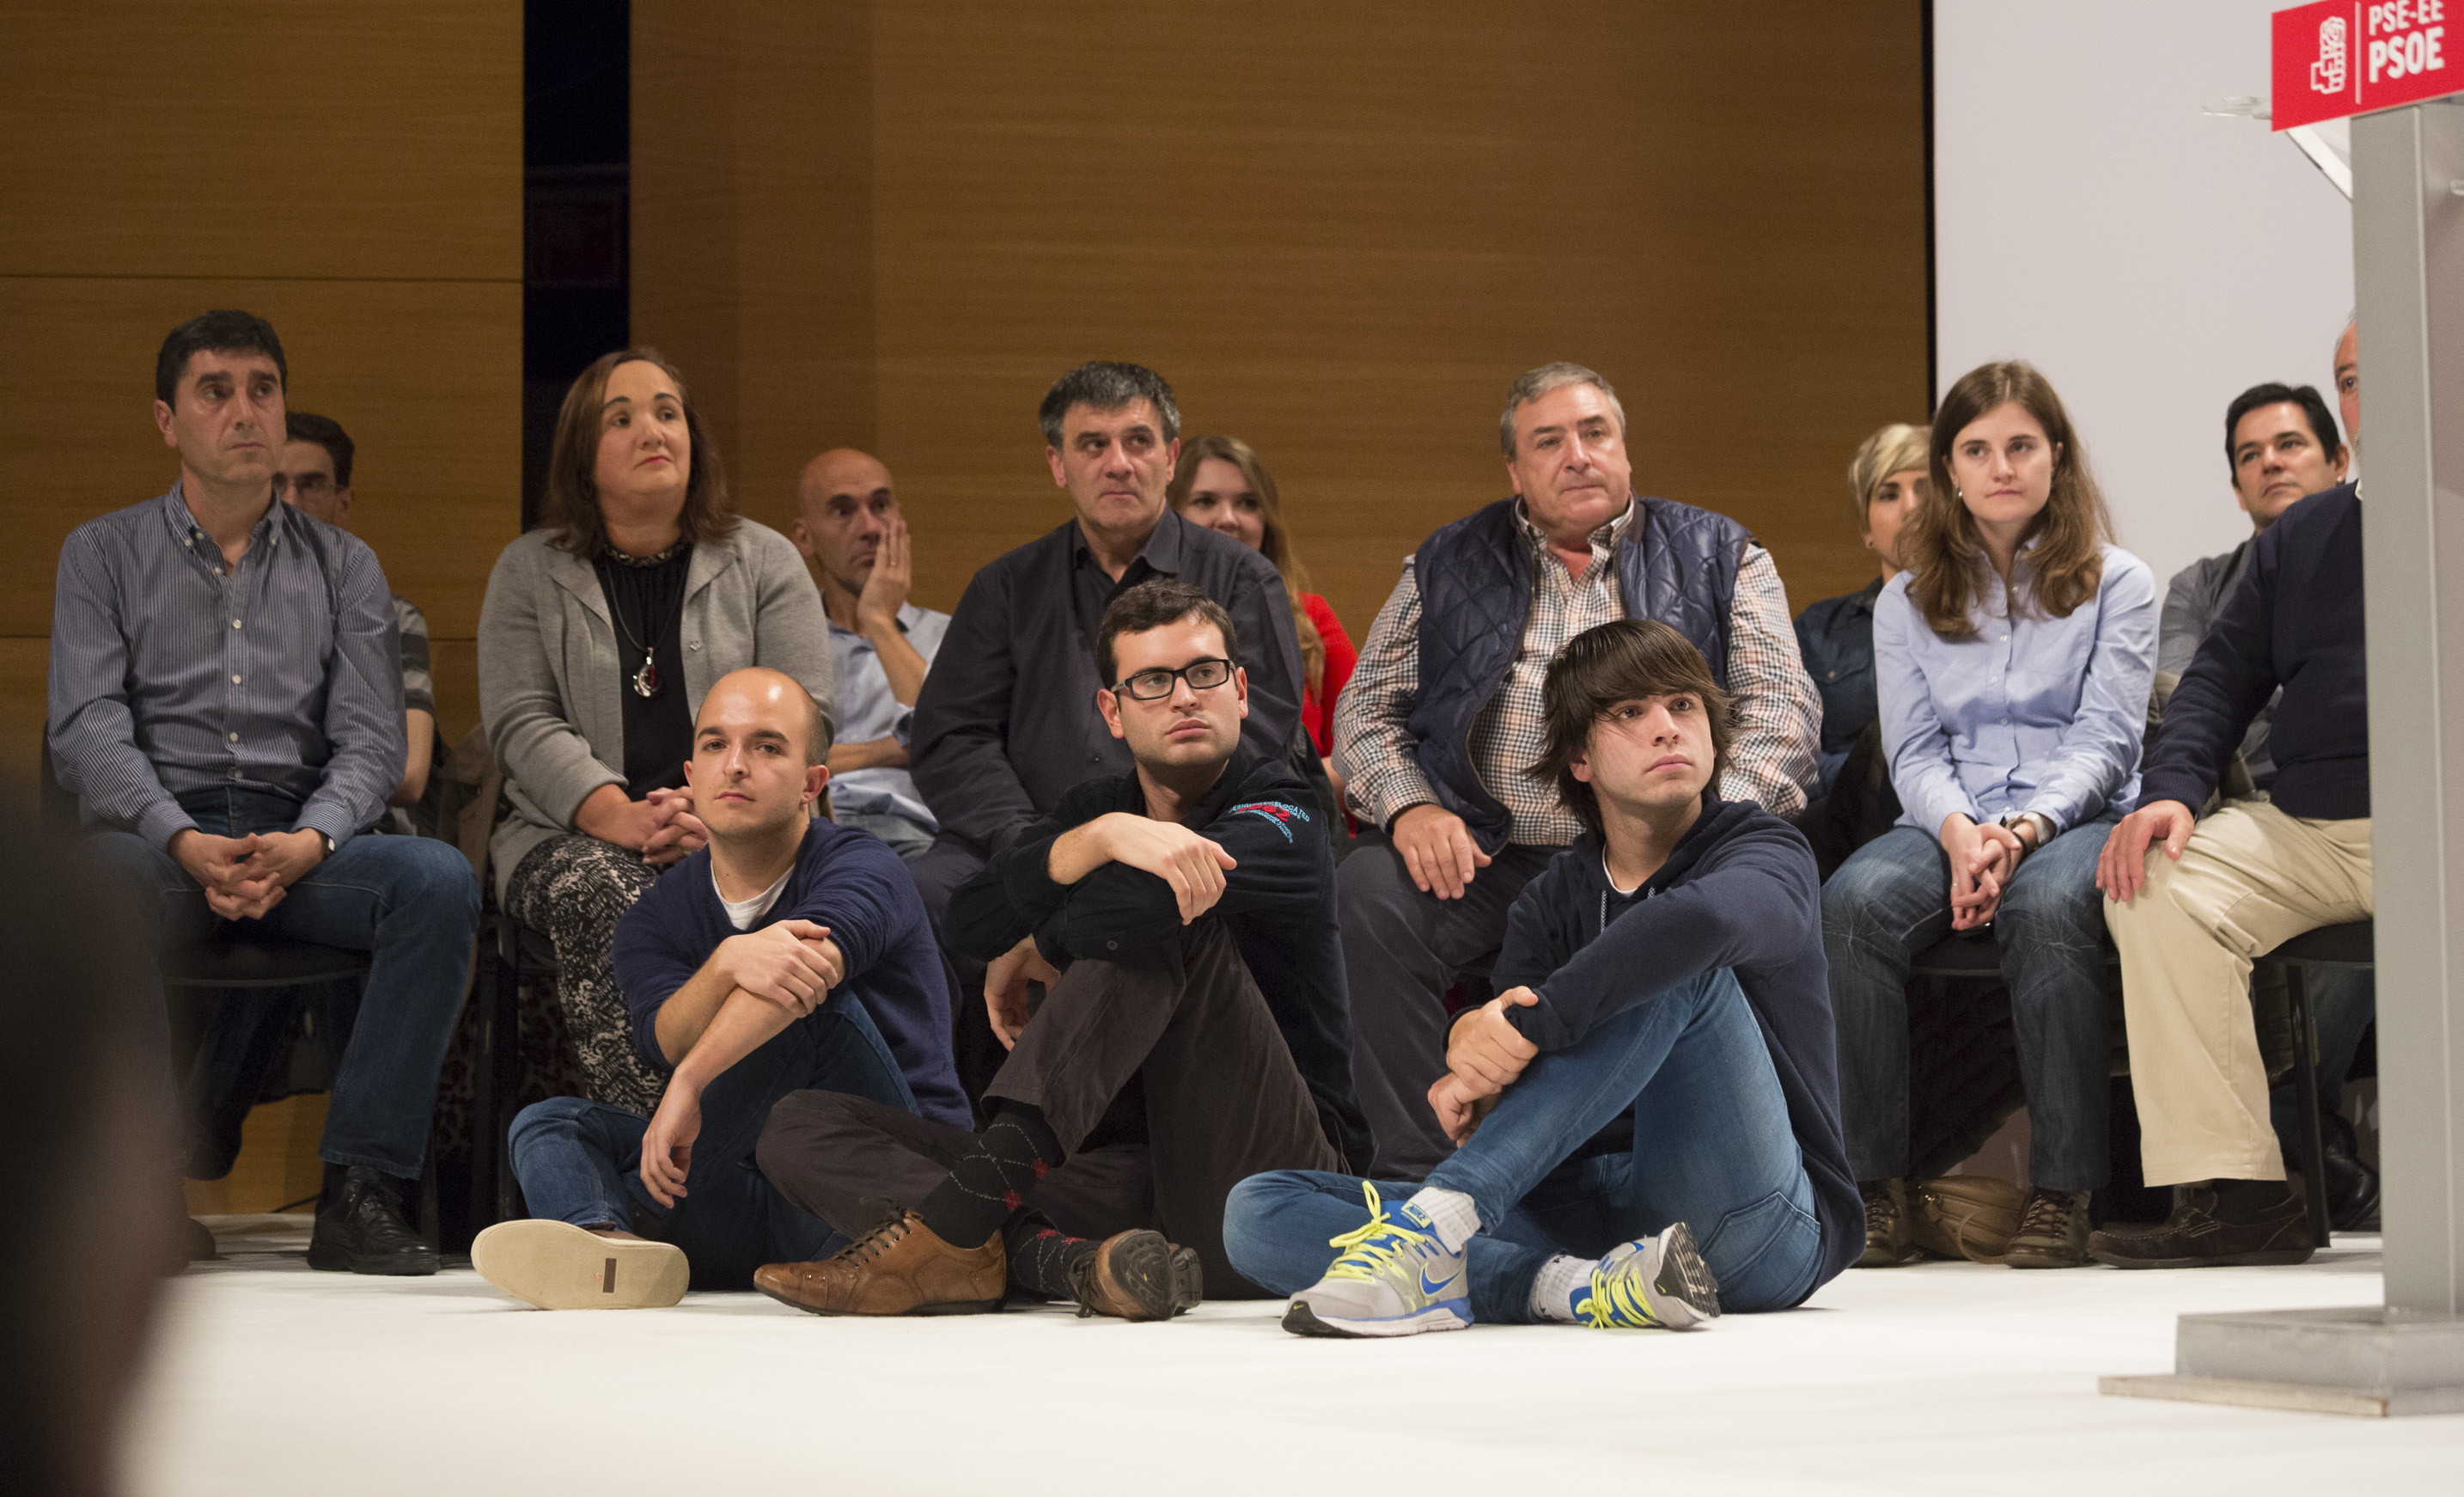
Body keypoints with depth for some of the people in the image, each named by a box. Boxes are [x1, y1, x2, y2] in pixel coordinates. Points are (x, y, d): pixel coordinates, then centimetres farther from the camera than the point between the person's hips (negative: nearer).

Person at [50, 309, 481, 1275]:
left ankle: (359, 1190, -31)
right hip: (156, 831, -2)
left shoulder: (342, 567, 18)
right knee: (89, 884, -39)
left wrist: (306, 842, -16)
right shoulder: (105, 554, 13)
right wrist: (186, 843, -19)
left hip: (302, 841, 2)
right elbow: (86, 728, 0)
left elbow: (370, 738, 7)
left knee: (439, 879, -30)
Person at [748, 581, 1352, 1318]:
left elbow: (1126, 905, -25)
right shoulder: (1102, 807, 16)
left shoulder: (1281, 821, -3)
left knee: (1161, 917, -27)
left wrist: (1036, 953, -4)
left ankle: (957, 1226, -34)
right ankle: (1060, 1258, -35)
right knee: (802, 1126, -5)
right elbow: (976, 924, -5)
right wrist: (1104, 837, -21)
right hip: (1134, 1179, 6)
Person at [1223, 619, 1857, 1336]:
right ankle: (1574, 1285, -33)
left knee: (1676, 968, -29)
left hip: (1762, 1226, -5)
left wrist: (1528, 1028, -31)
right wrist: (1476, 1054, -24)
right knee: (1259, 1214, -10)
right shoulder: (1550, 903, 16)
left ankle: (1433, 1225, -35)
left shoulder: (1768, 853, 0)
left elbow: (1702, 918, -28)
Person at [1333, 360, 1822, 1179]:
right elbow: (1368, 709, 17)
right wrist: (1408, 806, -6)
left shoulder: (1718, 557, 16)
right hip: (1487, 863, 1)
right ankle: (1415, 1180, -25)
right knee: (1370, 890, -30)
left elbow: (1781, 709, 6)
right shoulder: (1450, 567, 20)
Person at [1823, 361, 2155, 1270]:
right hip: (1949, 824, 2)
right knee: (1855, 900, -33)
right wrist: (1958, 833, -15)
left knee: (2045, 907, -40)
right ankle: (1872, 1188, -31)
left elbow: (2104, 742, 0)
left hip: (2077, 820, -2)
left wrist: (2024, 830, -19)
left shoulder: (2115, 584, 11)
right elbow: (1914, 749, 8)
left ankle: (2060, 1195, -34)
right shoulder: (1908, 602, 19)